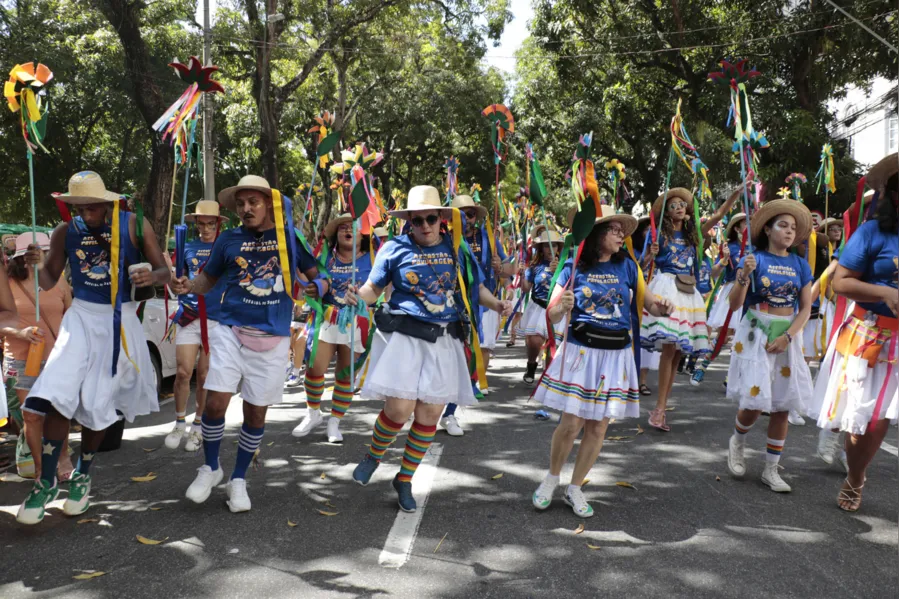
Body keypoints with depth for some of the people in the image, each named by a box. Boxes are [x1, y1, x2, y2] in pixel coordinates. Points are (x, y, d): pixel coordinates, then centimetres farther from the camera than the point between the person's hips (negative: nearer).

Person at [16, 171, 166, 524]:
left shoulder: (134, 226, -7)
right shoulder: (65, 232, 0)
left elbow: (164, 272, -3)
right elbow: (49, 282, 6)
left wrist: (150, 277, -27)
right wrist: (37, 265, -16)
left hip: (120, 321, -1)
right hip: (81, 316, 1)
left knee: (97, 403, 7)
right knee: (58, 396, -15)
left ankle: (82, 476, 28)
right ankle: (46, 482, -1)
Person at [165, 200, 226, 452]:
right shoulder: (188, 247, 12)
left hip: (216, 319, -2)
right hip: (189, 317, 2)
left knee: (204, 376, 3)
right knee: (183, 373, -3)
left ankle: (197, 427, 16)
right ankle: (180, 423, 15)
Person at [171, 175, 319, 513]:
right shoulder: (228, 240, 3)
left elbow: (315, 275, 10)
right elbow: (209, 278, 12)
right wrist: (188, 286, -9)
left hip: (273, 339, 0)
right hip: (231, 331, 0)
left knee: (256, 412, 7)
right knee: (215, 403, -9)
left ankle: (238, 479, 27)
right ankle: (210, 468, 18)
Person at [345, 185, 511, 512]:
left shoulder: (456, 247, 6)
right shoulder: (395, 248, 0)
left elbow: (476, 286, 11)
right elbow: (374, 286, 4)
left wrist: (497, 304, -8)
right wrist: (357, 296, -18)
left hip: (443, 341, 3)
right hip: (403, 337, -3)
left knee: (430, 414, 5)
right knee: (399, 409, -11)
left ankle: (405, 480, 23)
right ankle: (373, 456, 23)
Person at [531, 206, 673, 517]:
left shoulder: (626, 266, 5)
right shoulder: (574, 267, -2)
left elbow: (648, 303, 9)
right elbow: (553, 315, -1)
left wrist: (660, 307, -14)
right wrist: (563, 307, -23)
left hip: (615, 354, 3)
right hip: (579, 351, -3)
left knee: (598, 427, 5)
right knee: (571, 423, -5)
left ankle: (575, 488, 22)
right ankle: (551, 478, 22)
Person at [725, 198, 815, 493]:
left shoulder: (800, 264, 5)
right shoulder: (754, 259, -5)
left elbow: (806, 307, 4)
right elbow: (734, 305, -9)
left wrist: (787, 337, -10)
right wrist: (743, 277, -27)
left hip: (788, 338, 4)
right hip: (754, 336, -4)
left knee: (782, 405, 4)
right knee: (754, 402, -8)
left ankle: (771, 469, 16)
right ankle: (736, 442, 25)